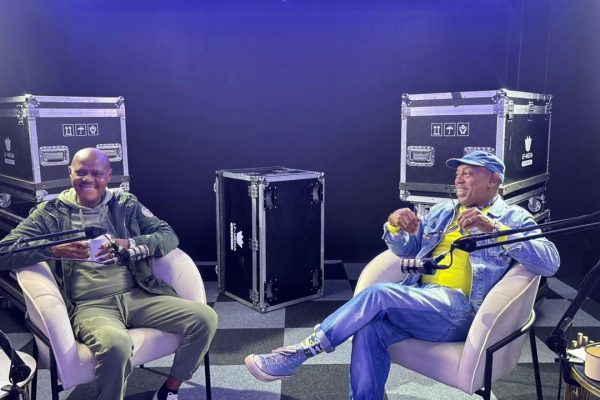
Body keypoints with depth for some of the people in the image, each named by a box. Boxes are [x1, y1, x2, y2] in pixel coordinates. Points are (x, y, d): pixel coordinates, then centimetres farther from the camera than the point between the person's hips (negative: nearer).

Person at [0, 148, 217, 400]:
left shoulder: (126, 204, 14)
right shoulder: (51, 213, 9)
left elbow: (169, 236, 7)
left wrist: (130, 245, -12)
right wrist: (54, 250, -17)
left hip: (137, 295, 4)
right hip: (89, 305, -3)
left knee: (205, 318, -15)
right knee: (115, 344, -38)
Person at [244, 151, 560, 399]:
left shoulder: (514, 219, 7)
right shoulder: (441, 212, 22)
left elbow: (550, 262, -9)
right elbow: (405, 249, 19)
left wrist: (494, 227, -20)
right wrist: (395, 226, -5)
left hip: (460, 311, -5)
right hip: (420, 302, 5)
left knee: (378, 295, -27)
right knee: (371, 328, -27)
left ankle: (301, 351, -17)